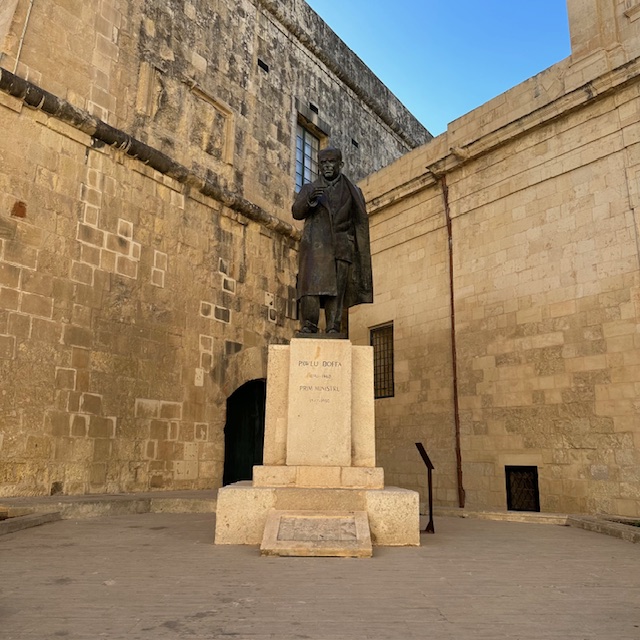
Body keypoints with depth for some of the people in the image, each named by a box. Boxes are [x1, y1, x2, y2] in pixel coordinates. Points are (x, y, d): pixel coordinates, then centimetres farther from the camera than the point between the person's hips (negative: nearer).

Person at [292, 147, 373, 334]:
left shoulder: (352, 192, 20)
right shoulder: (309, 189, 20)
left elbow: (360, 224, 13)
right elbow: (296, 212, 3)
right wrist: (310, 198, -19)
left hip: (341, 249, 1)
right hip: (315, 247, 0)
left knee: (336, 293, -8)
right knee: (312, 289, -17)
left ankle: (333, 333, -10)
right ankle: (308, 329, -19)